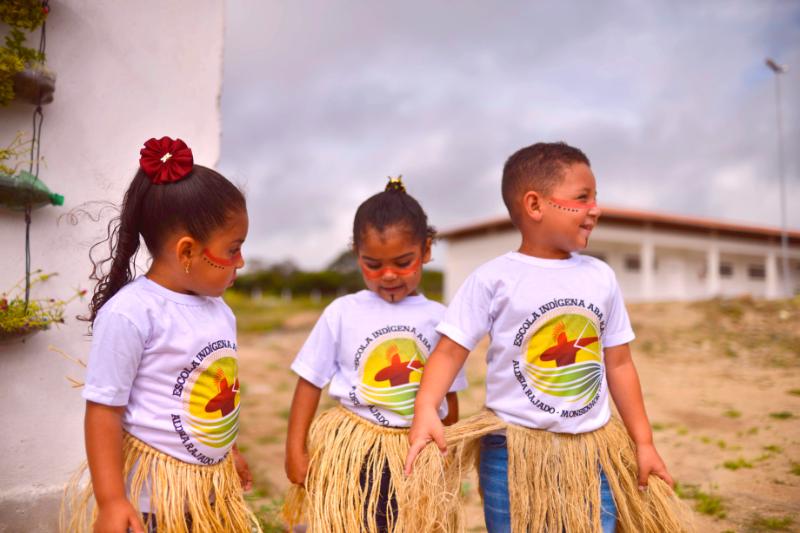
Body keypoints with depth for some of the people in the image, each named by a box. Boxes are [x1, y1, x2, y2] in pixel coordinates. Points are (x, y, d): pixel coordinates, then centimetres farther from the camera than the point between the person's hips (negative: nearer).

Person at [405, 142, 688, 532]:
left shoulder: (601, 277, 3)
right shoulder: (494, 279, -11)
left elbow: (619, 364, 9)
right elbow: (450, 351, -12)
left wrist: (643, 442, 10)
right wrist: (426, 410, -29)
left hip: (591, 451, 4)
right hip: (514, 452, -3)